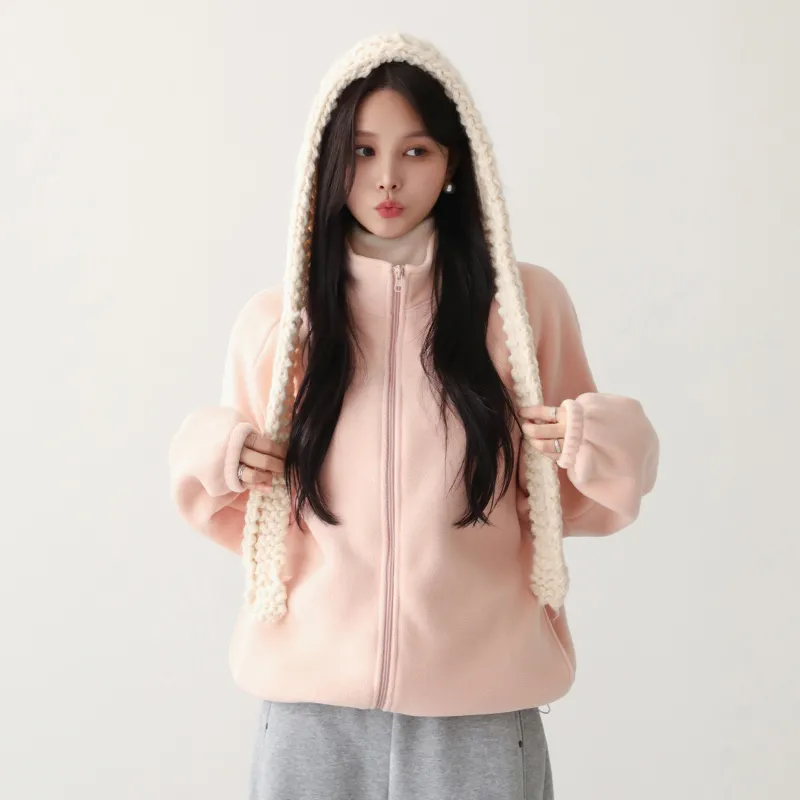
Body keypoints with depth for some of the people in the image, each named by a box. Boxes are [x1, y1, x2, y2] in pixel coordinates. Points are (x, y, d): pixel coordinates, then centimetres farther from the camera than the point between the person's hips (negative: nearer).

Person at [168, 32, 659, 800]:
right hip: (312, 704, 1)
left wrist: (610, 449, -11)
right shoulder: (273, 320, 1)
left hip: (480, 706, 0)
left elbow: (570, 499, 8)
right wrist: (208, 458, -7)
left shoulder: (528, 302, -2)